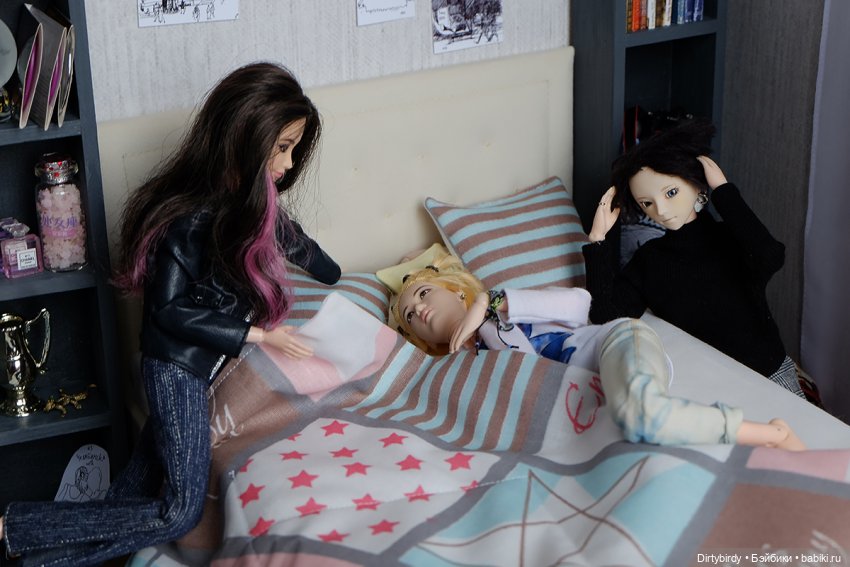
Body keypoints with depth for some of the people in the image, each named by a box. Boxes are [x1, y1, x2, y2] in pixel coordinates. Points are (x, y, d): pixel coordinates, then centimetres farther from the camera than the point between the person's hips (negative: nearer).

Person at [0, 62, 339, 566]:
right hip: (178, 366, -9)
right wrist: (256, 334, -20)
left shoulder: (250, 196, -2)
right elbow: (170, 310, -22)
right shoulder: (193, 217, -27)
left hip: (212, 359, 9)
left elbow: (289, 239, 18)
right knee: (179, 513, -5)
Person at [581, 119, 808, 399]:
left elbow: (770, 258, -28)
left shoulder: (733, 238, -4)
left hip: (768, 375, -2)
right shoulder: (649, 259, 4)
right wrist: (599, 238, -10)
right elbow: (606, 315, -7)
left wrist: (723, 191, -18)